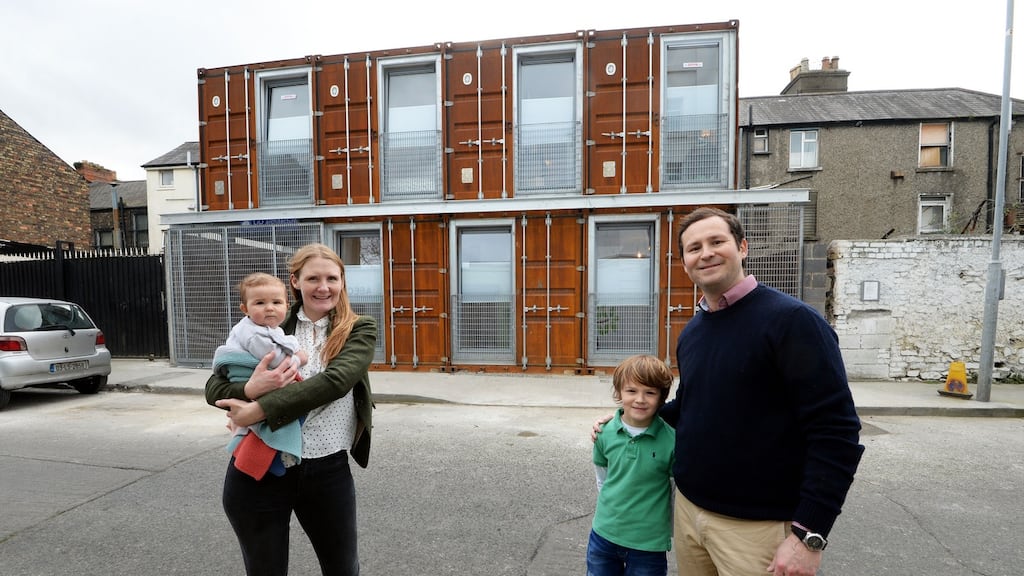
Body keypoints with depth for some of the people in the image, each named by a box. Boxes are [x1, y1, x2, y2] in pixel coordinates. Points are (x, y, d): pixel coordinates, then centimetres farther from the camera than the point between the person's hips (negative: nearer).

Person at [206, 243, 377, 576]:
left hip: (329, 471, 0)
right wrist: (250, 389, -22)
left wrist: (259, 409, -22)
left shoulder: (360, 329, -4)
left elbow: (336, 380, -21)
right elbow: (214, 388, 0)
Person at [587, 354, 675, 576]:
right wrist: (610, 510, 12)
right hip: (603, 534, 3)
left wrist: (672, 532, 4)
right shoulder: (605, 433, -8)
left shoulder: (671, 439, -17)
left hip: (649, 543, -3)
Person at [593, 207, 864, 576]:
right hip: (688, 509, 7)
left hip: (757, 526, -6)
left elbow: (835, 430, -18)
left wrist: (809, 534, -19)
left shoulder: (792, 319, -15)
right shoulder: (690, 333, 6)